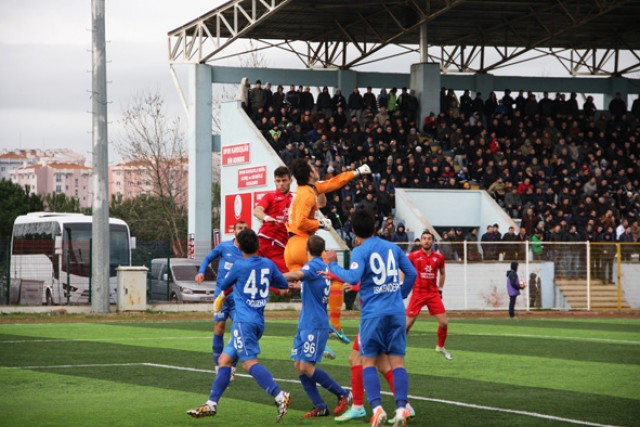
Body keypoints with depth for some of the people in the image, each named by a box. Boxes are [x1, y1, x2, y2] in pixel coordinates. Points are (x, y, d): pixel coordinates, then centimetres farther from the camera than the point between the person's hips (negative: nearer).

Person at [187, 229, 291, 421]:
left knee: (249, 362, -16)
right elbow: (284, 285, 21)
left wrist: (223, 295, 36)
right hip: (258, 321, 8)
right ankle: (211, 405, 14)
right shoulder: (268, 264, 9)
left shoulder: (239, 266, -5)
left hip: (244, 321, -8)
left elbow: (224, 286, 12)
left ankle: (280, 397, -30)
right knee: (225, 359, 13)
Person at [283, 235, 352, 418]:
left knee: (307, 367, -9)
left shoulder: (314, 264, -13)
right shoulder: (322, 265, 14)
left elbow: (296, 275, -32)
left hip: (315, 325, -9)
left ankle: (343, 395, 4)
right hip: (305, 324, 9)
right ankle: (320, 407, 8)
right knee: (298, 365, 5)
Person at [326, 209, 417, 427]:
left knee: (369, 362, 5)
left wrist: (333, 265, -4)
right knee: (397, 362, 3)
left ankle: (377, 407, -10)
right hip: (397, 311, 4)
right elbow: (412, 273, 12)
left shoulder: (360, 251, -5)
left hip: (373, 313, -3)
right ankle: (401, 408, -9)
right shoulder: (393, 247, 10)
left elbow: (353, 277, -18)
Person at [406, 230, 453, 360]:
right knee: (408, 324, -5)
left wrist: (440, 289, 14)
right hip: (417, 294, -2)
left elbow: (442, 273, 19)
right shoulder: (413, 256, -4)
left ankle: (441, 347, 21)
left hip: (434, 294, 2)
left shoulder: (439, 257, 3)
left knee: (444, 323, -2)